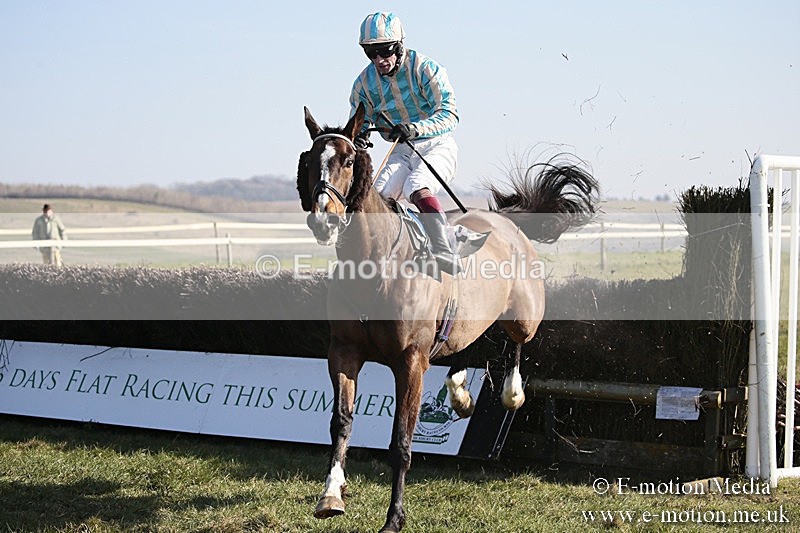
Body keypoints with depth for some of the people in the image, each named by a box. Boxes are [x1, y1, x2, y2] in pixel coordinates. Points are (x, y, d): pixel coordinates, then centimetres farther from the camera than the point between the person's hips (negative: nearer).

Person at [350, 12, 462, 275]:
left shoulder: (425, 69, -15)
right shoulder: (365, 82, -1)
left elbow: (449, 115, -22)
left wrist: (413, 128, -39)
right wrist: (357, 136, -18)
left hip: (437, 147, -5)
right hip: (400, 153, 5)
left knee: (418, 188, -34)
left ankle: (445, 255, -39)